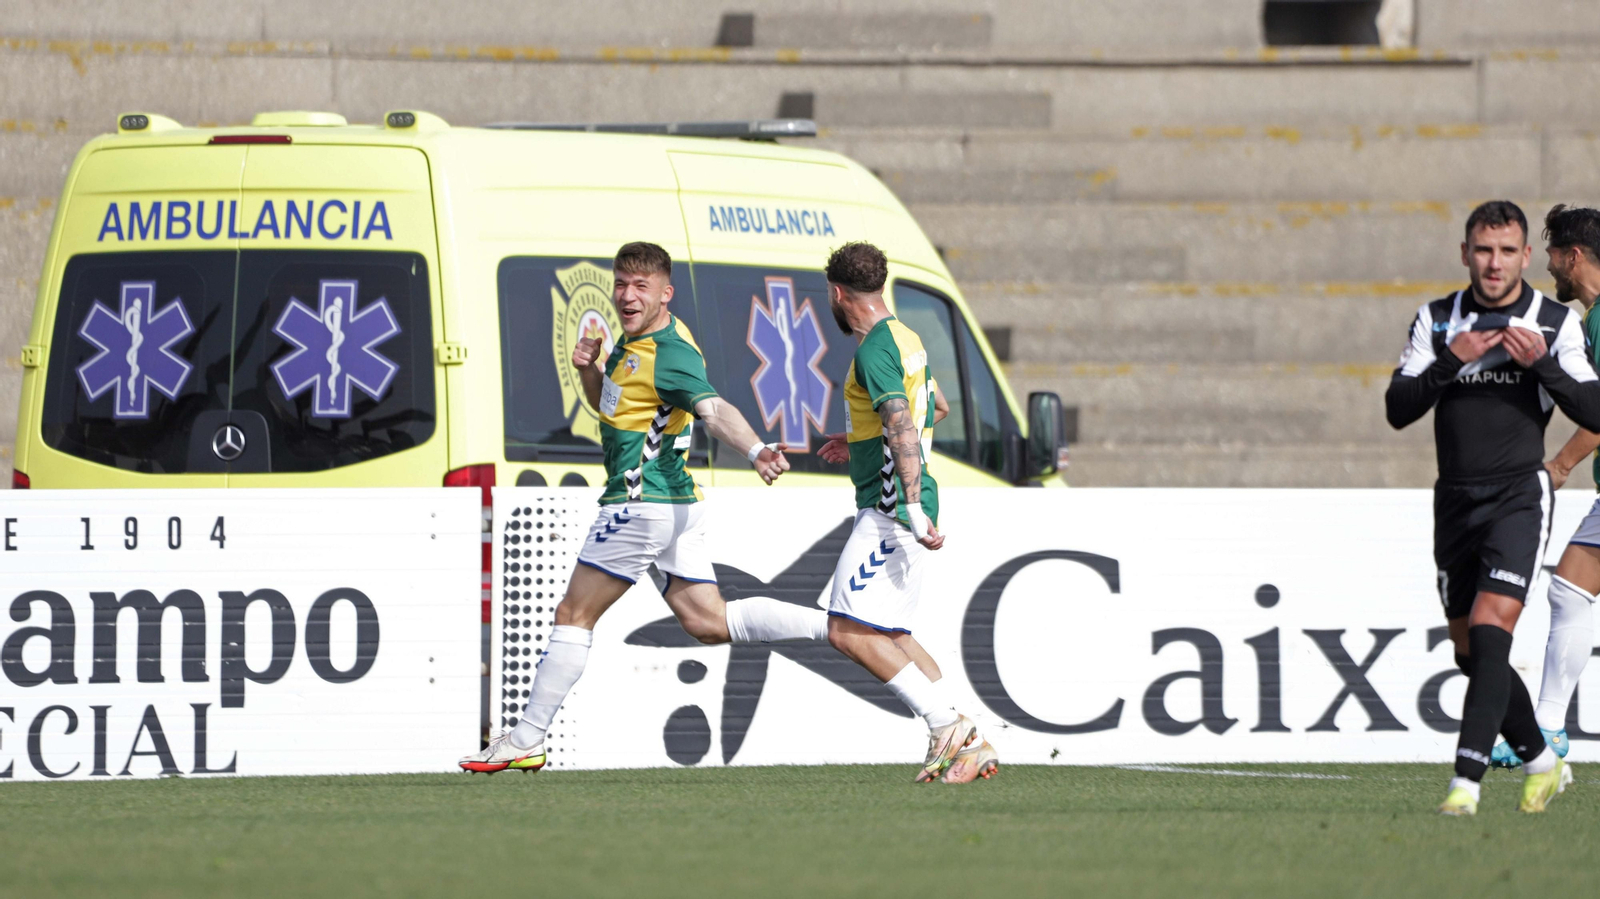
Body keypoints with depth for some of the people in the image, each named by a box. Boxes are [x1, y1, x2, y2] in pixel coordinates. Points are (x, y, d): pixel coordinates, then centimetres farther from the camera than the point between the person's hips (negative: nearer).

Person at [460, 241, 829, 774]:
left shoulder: (669, 355, -20)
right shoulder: (633, 341, 12)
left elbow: (714, 410, -35)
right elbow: (607, 403, 26)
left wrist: (756, 451, -54)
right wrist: (588, 367, 3)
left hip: (643, 503, -10)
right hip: (677, 506, 10)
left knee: (573, 615, -1)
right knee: (708, 622, 9)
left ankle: (525, 743, 7)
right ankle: (836, 626, 4)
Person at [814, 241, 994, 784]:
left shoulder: (875, 351, -15)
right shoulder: (905, 339, 16)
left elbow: (902, 426, -27)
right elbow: (936, 408, 32)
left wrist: (912, 507, -35)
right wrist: (858, 442, 37)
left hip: (890, 510, -10)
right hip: (895, 510, 10)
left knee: (848, 631, -13)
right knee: (888, 635, 13)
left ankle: (946, 725, -15)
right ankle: (971, 745, 7)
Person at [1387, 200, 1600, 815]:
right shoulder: (1436, 322, 6)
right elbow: (1398, 409, -1)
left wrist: (1543, 363, -16)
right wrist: (1450, 361, -16)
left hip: (1519, 494, -4)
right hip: (1455, 502, 4)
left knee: (1490, 629, -19)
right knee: (1470, 651, 9)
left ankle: (1467, 781, -24)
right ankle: (1539, 760, 30)